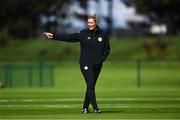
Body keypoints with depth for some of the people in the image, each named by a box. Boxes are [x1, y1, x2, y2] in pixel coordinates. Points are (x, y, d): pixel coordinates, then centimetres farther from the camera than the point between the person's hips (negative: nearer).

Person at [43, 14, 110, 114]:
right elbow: (68, 37, -6)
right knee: (90, 85, -13)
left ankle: (85, 107, 15)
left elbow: (107, 49, 10)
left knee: (91, 86, 6)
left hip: (97, 65, 3)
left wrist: (102, 59, -5)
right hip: (86, 64, -3)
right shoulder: (83, 34, -2)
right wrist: (53, 36, -14)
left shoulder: (103, 34, 3)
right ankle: (95, 107, -15)